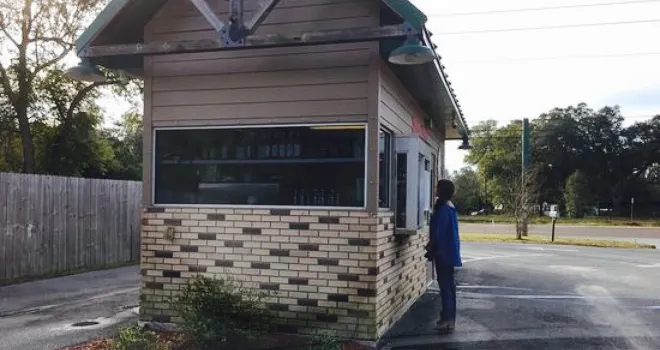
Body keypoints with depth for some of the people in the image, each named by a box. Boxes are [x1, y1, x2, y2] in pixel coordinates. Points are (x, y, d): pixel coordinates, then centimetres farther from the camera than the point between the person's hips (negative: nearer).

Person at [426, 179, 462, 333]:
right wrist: (432, 244, 17)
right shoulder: (450, 207, 12)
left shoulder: (443, 208, -17)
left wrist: (431, 246, -5)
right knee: (449, 283, 12)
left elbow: (438, 231, -18)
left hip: (443, 251, -10)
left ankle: (447, 318, -6)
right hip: (450, 250, 10)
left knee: (444, 283, -7)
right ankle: (450, 317, 17)